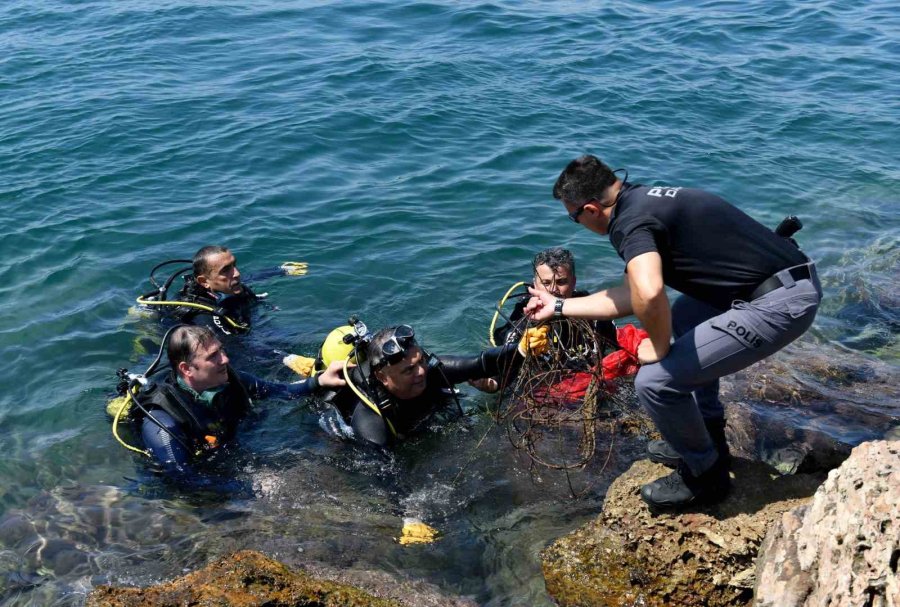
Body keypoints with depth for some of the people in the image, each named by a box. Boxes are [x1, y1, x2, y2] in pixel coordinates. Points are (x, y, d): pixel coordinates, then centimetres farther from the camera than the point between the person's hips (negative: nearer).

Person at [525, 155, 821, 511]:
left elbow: (648, 295, -34)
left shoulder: (629, 222, -14)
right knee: (683, 319, 32)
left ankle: (704, 475, 15)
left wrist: (659, 347, -13)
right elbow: (632, 295, 25)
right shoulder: (644, 200, 16)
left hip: (780, 304, -10)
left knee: (655, 381, -9)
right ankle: (708, 439, 37)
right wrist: (559, 306, 33)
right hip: (793, 281, 10)